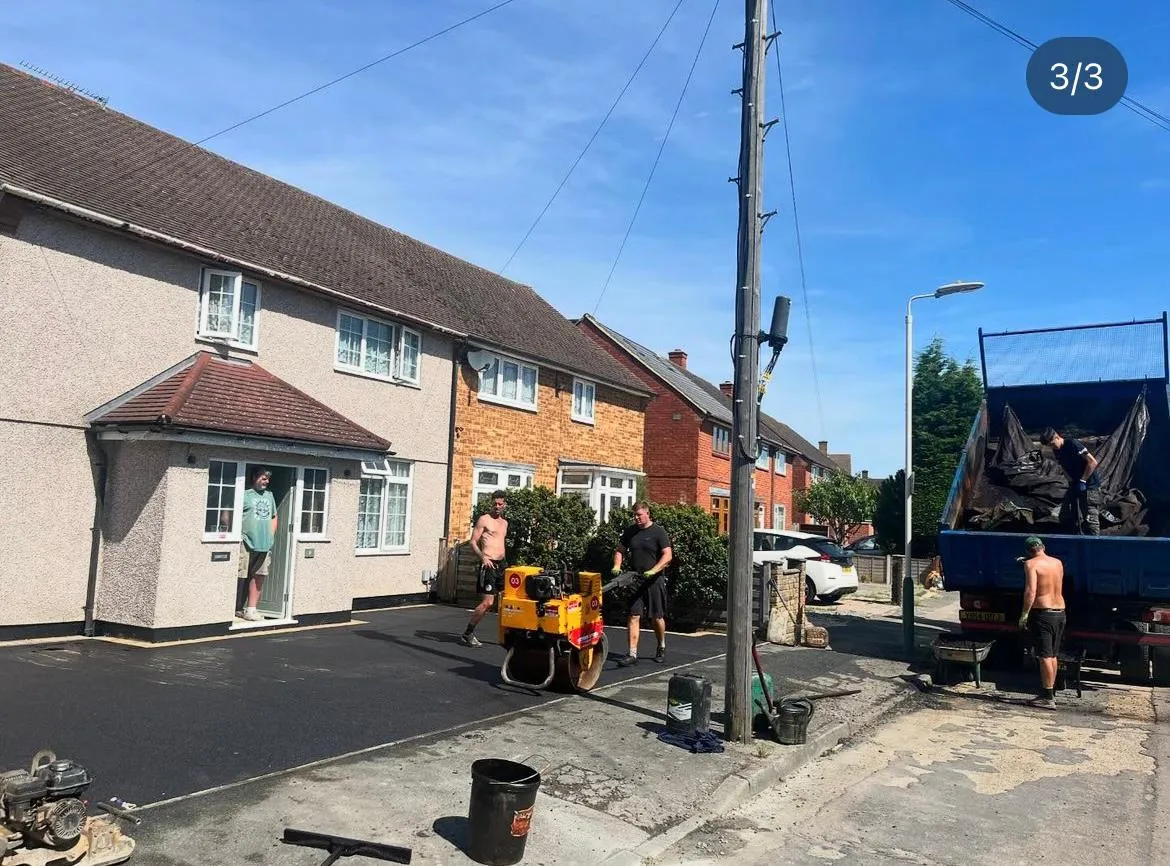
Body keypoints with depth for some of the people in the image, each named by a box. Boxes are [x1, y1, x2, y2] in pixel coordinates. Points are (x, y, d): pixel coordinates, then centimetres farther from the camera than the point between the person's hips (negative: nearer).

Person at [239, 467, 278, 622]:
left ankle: (250, 609, 16)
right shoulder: (245, 495, -3)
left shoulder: (269, 495, 17)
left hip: (264, 545, 6)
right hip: (247, 543, -6)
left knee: (259, 577, 8)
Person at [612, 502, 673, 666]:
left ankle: (661, 648, 30)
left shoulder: (658, 532, -6)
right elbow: (620, 551, 16)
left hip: (654, 581, -3)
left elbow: (668, 556, -12)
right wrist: (617, 566, -2)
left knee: (657, 617, 6)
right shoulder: (630, 532, 9)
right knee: (634, 617, -3)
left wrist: (653, 571, -24)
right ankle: (633, 654, -2)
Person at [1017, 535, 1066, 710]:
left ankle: (1047, 698, -5)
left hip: (1042, 612, -7)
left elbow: (1031, 591, -21)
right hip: (1060, 612, 7)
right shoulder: (1058, 563, 11)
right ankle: (1051, 693, 23)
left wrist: (1024, 614, -16)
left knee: (1045, 656, -6)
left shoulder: (1031, 564, -10)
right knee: (1053, 656, 15)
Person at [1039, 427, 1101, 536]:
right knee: (1065, 517, 10)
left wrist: (1082, 481, -19)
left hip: (1089, 485, -9)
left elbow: (1093, 462, -19)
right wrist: (1072, 481, 0)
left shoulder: (1073, 444, -17)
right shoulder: (1057, 451, 7)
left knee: (1090, 519, -12)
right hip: (1075, 485, 9)